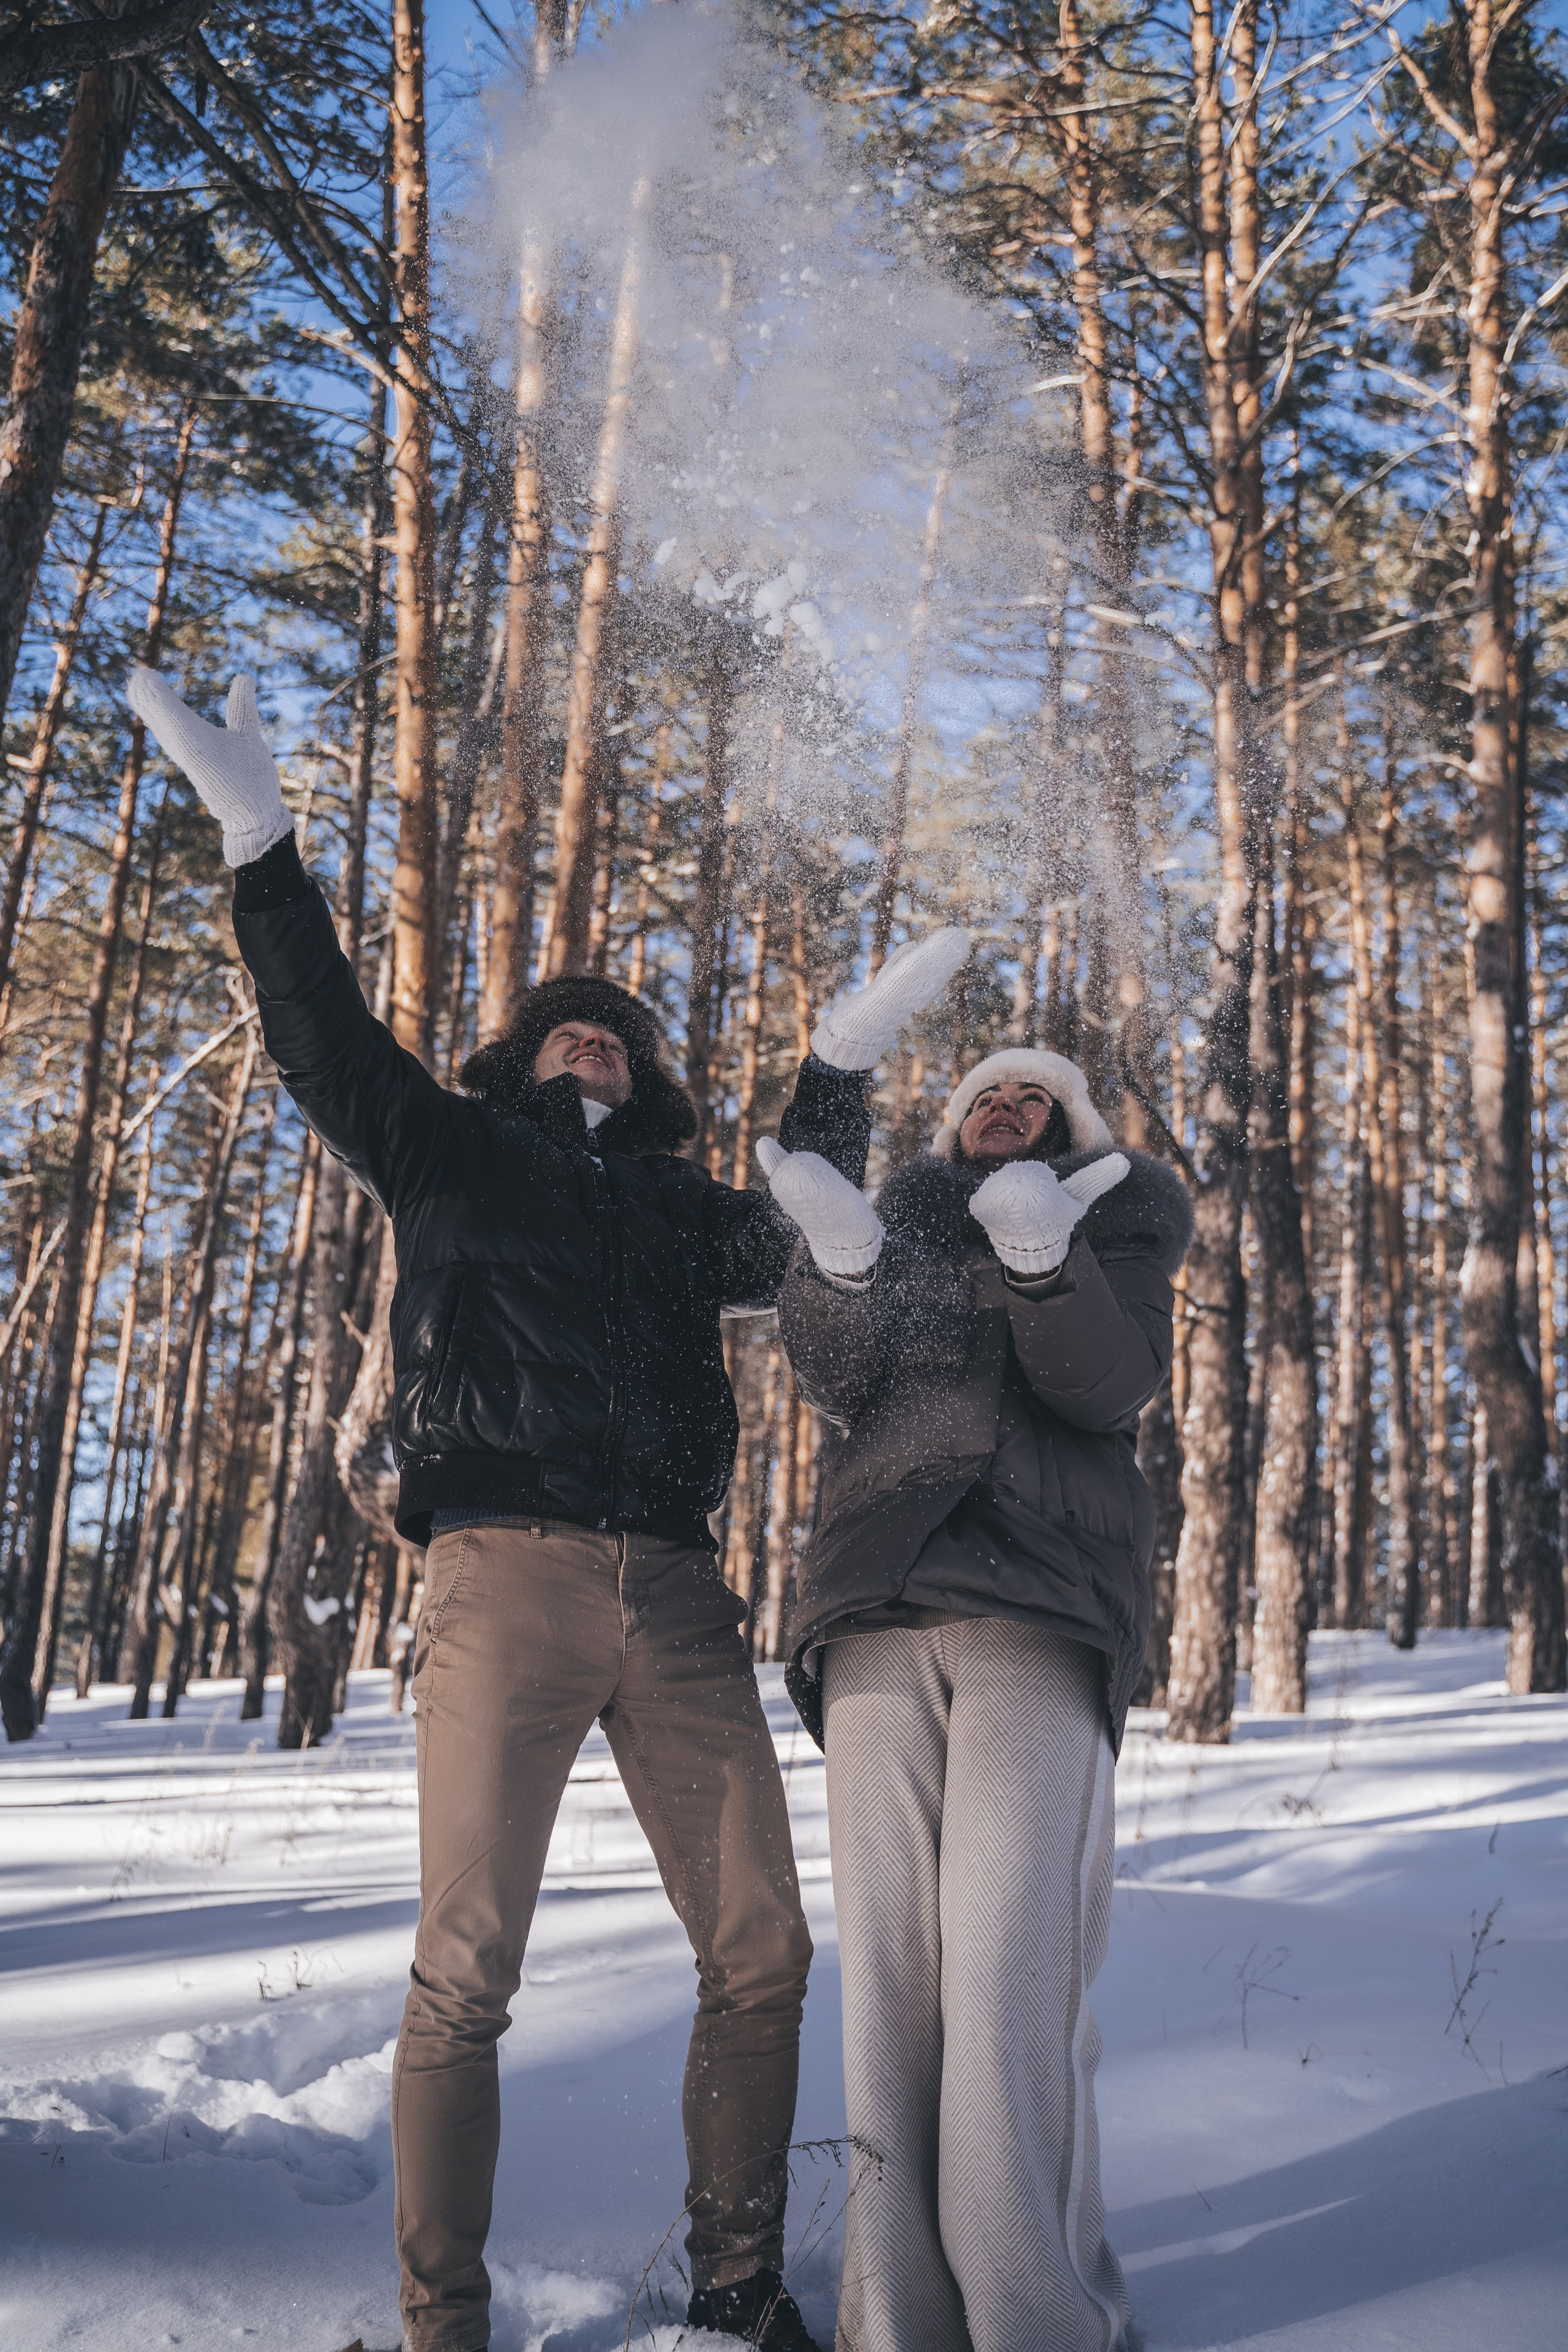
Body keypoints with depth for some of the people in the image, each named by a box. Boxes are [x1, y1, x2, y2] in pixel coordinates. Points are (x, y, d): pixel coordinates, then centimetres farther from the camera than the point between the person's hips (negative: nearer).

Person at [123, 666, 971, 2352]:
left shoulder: (677, 1202, 26)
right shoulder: (450, 1150, 16)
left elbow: (794, 1249, 30)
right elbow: (324, 1042, 8)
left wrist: (838, 1070, 28)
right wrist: (260, 840, 2)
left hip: (677, 1598, 4)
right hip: (506, 1579, -4)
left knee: (761, 1953, 2)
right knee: (464, 1977, -5)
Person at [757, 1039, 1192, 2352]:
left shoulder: (1115, 1224, 18)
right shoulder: (901, 1225, 23)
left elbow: (1114, 1383, -1)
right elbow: (841, 1383, 6)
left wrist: (1044, 1258, -19)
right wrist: (841, 1264, -13)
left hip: (1042, 1615, -2)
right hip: (879, 1612, 2)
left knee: (1010, 1964, -14)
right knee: (888, 1963, -3)